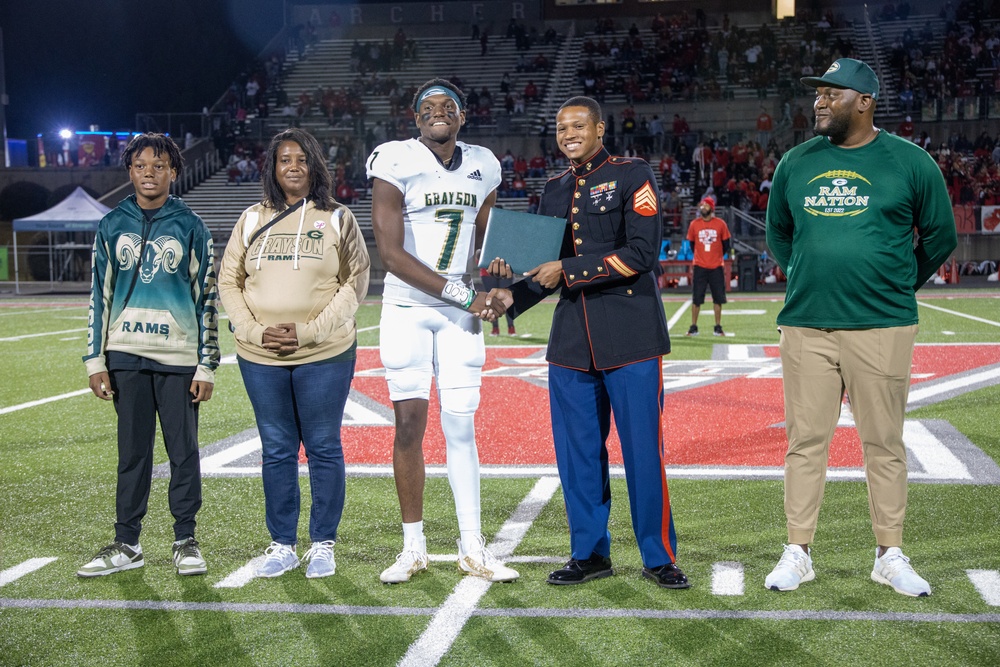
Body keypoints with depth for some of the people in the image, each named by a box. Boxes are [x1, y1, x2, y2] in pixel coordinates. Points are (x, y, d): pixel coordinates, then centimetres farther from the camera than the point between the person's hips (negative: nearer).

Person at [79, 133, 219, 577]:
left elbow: (208, 297, 3)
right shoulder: (112, 226, 9)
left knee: (184, 452, 2)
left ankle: (186, 541, 14)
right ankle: (126, 544, 16)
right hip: (126, 356, 2)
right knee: (132, 452, 8)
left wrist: (206, 365, -2)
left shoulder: (190, 227, 3)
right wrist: (96, 360, 4)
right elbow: (99, 295, 10)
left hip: (178, 357, -2)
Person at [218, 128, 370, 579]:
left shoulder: (337, 218, 3)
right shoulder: (252, 220, 10)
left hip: (324, 355, -2)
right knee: (276, 451, 9)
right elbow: (229, 282, 10)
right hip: (261, 358, 3)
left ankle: (323, 544, 16)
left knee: (324, 448, 4)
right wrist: (255, 330, -6)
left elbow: (354, 283, -2)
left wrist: (309, 331, -12)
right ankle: (282, 545, 20)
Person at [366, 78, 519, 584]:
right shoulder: (396, 164, -9)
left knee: (461, 427, 4)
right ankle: (413, 547, 11)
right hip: (407, 310, -3)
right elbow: (391, 254, -15)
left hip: (460, 313, 3)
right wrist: (460, 292, -17)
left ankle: (472, 548, 10)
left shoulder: (482, 167, 7)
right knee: (409, 424, -1)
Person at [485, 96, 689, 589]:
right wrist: (513, 294, 2)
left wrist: (568, 270, -15)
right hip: (572, 336, 6)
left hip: (629, 334, -5)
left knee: (642, 449, -2)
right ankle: (589, 553, 20)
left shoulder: (632, 176, -1)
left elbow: (642, 253, -13)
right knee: (577, 451, 7)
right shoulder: (555, 190, 16)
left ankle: (659, 557, 11)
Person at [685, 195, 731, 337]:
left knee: (718, 298, 4)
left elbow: (726, 244, 8)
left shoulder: (720, 224, -1)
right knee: (696, 298, 0)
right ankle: (693, 327, 8)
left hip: (716, 267, 0)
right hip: (699, 267, 0)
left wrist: (718, 257, 10)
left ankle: (718, 327, 13)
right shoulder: (694, 224, 2)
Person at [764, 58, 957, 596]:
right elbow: (778, 233, 22)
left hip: (882, 327, -2)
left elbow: (940, 237, 10)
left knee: (884, 443, 5)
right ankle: (798, 552, 16)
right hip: (805, 325, 2)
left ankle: (890, 555, 18)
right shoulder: (796, 163, 8)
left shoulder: (909, 162, 0)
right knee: (806, 441, 5)